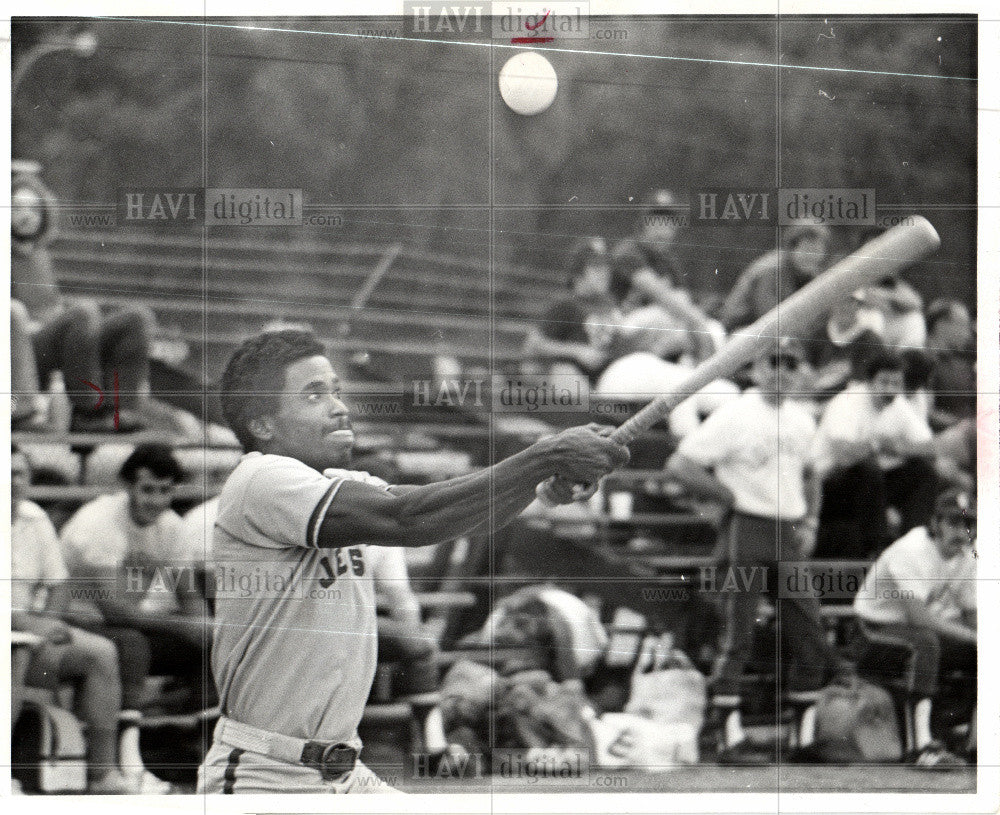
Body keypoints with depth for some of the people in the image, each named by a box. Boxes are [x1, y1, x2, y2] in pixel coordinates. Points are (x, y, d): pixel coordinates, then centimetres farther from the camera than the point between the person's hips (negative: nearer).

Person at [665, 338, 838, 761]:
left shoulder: (802, 421, 12)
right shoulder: (734, 417, -8)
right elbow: (679, 465, -12)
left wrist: (808, 521, 10)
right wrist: (734, 497, -11)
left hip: (790, 537, 6)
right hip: (746, 534, -6)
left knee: (810, 637, 3)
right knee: (737, 636, -6)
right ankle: (730, 734, -4)